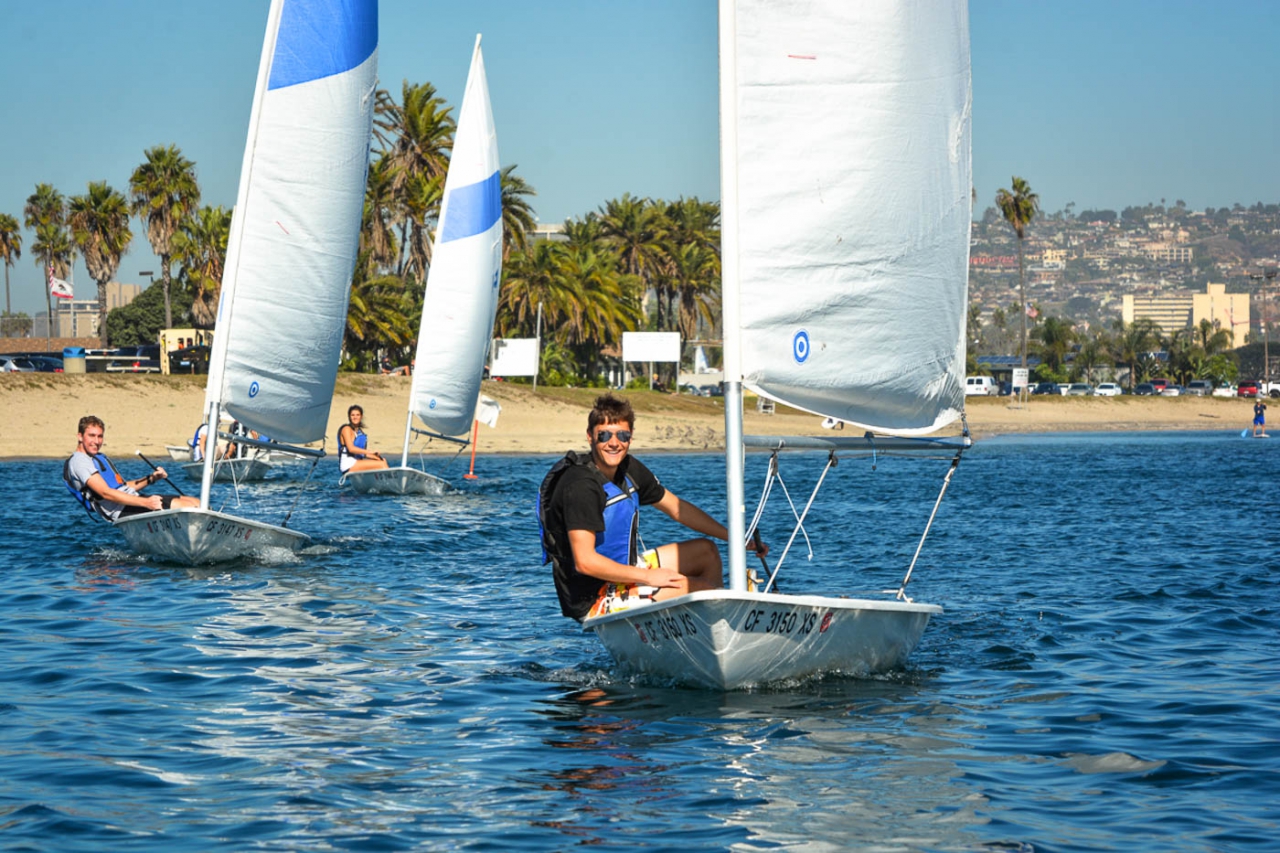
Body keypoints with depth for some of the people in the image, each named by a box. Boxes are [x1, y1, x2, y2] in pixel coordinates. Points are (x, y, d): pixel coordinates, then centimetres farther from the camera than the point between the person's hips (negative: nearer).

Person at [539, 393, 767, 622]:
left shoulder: (629, 469, 3)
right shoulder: (581, 485, -25)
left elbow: (677, 509, 15)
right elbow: (585, 562, -29)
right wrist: (649, 577, -23)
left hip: (621, 572, 10)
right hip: (591, 600, -10)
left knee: (706, 552, 16)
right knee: (704, 590, -16)